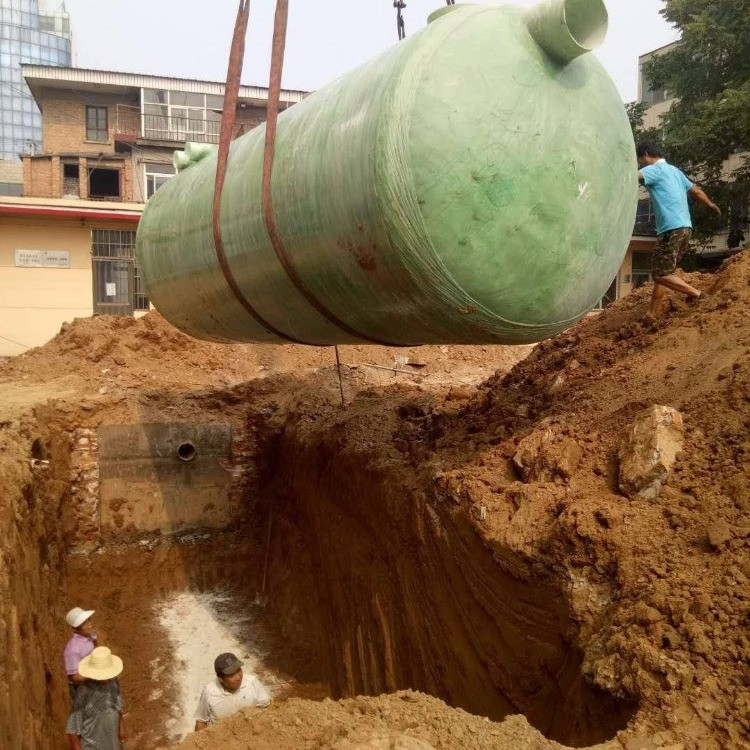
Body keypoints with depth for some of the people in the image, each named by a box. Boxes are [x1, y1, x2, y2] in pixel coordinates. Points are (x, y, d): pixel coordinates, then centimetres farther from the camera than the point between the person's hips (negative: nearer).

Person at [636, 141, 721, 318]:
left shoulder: (655, 169, -5)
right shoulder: (673, 170, 22)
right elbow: (695, 190, 34)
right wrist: (711, 205, 49)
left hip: (672, 229, -10)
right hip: (685, 228, 10)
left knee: (660, 274, -10)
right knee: (661, 272, 12)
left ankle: (697, 295, -16)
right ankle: (652, 315, 12)